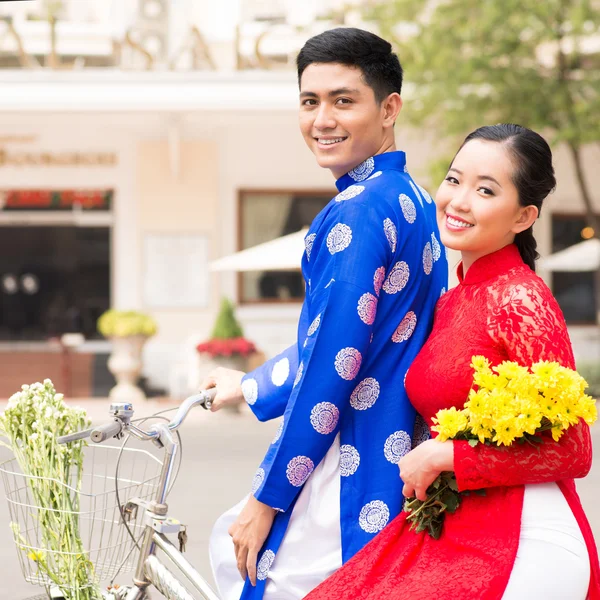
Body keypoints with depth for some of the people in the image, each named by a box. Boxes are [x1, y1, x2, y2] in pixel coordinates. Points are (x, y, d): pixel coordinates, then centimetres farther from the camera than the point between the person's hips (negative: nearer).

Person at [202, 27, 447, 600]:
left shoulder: (359, 211, -18)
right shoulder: (408, 199, 13)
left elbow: (334, 364, -21)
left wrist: (267, 498, -15)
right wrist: (252, 387, 32)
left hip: (345, 480, -10)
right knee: (231, 546, 20)